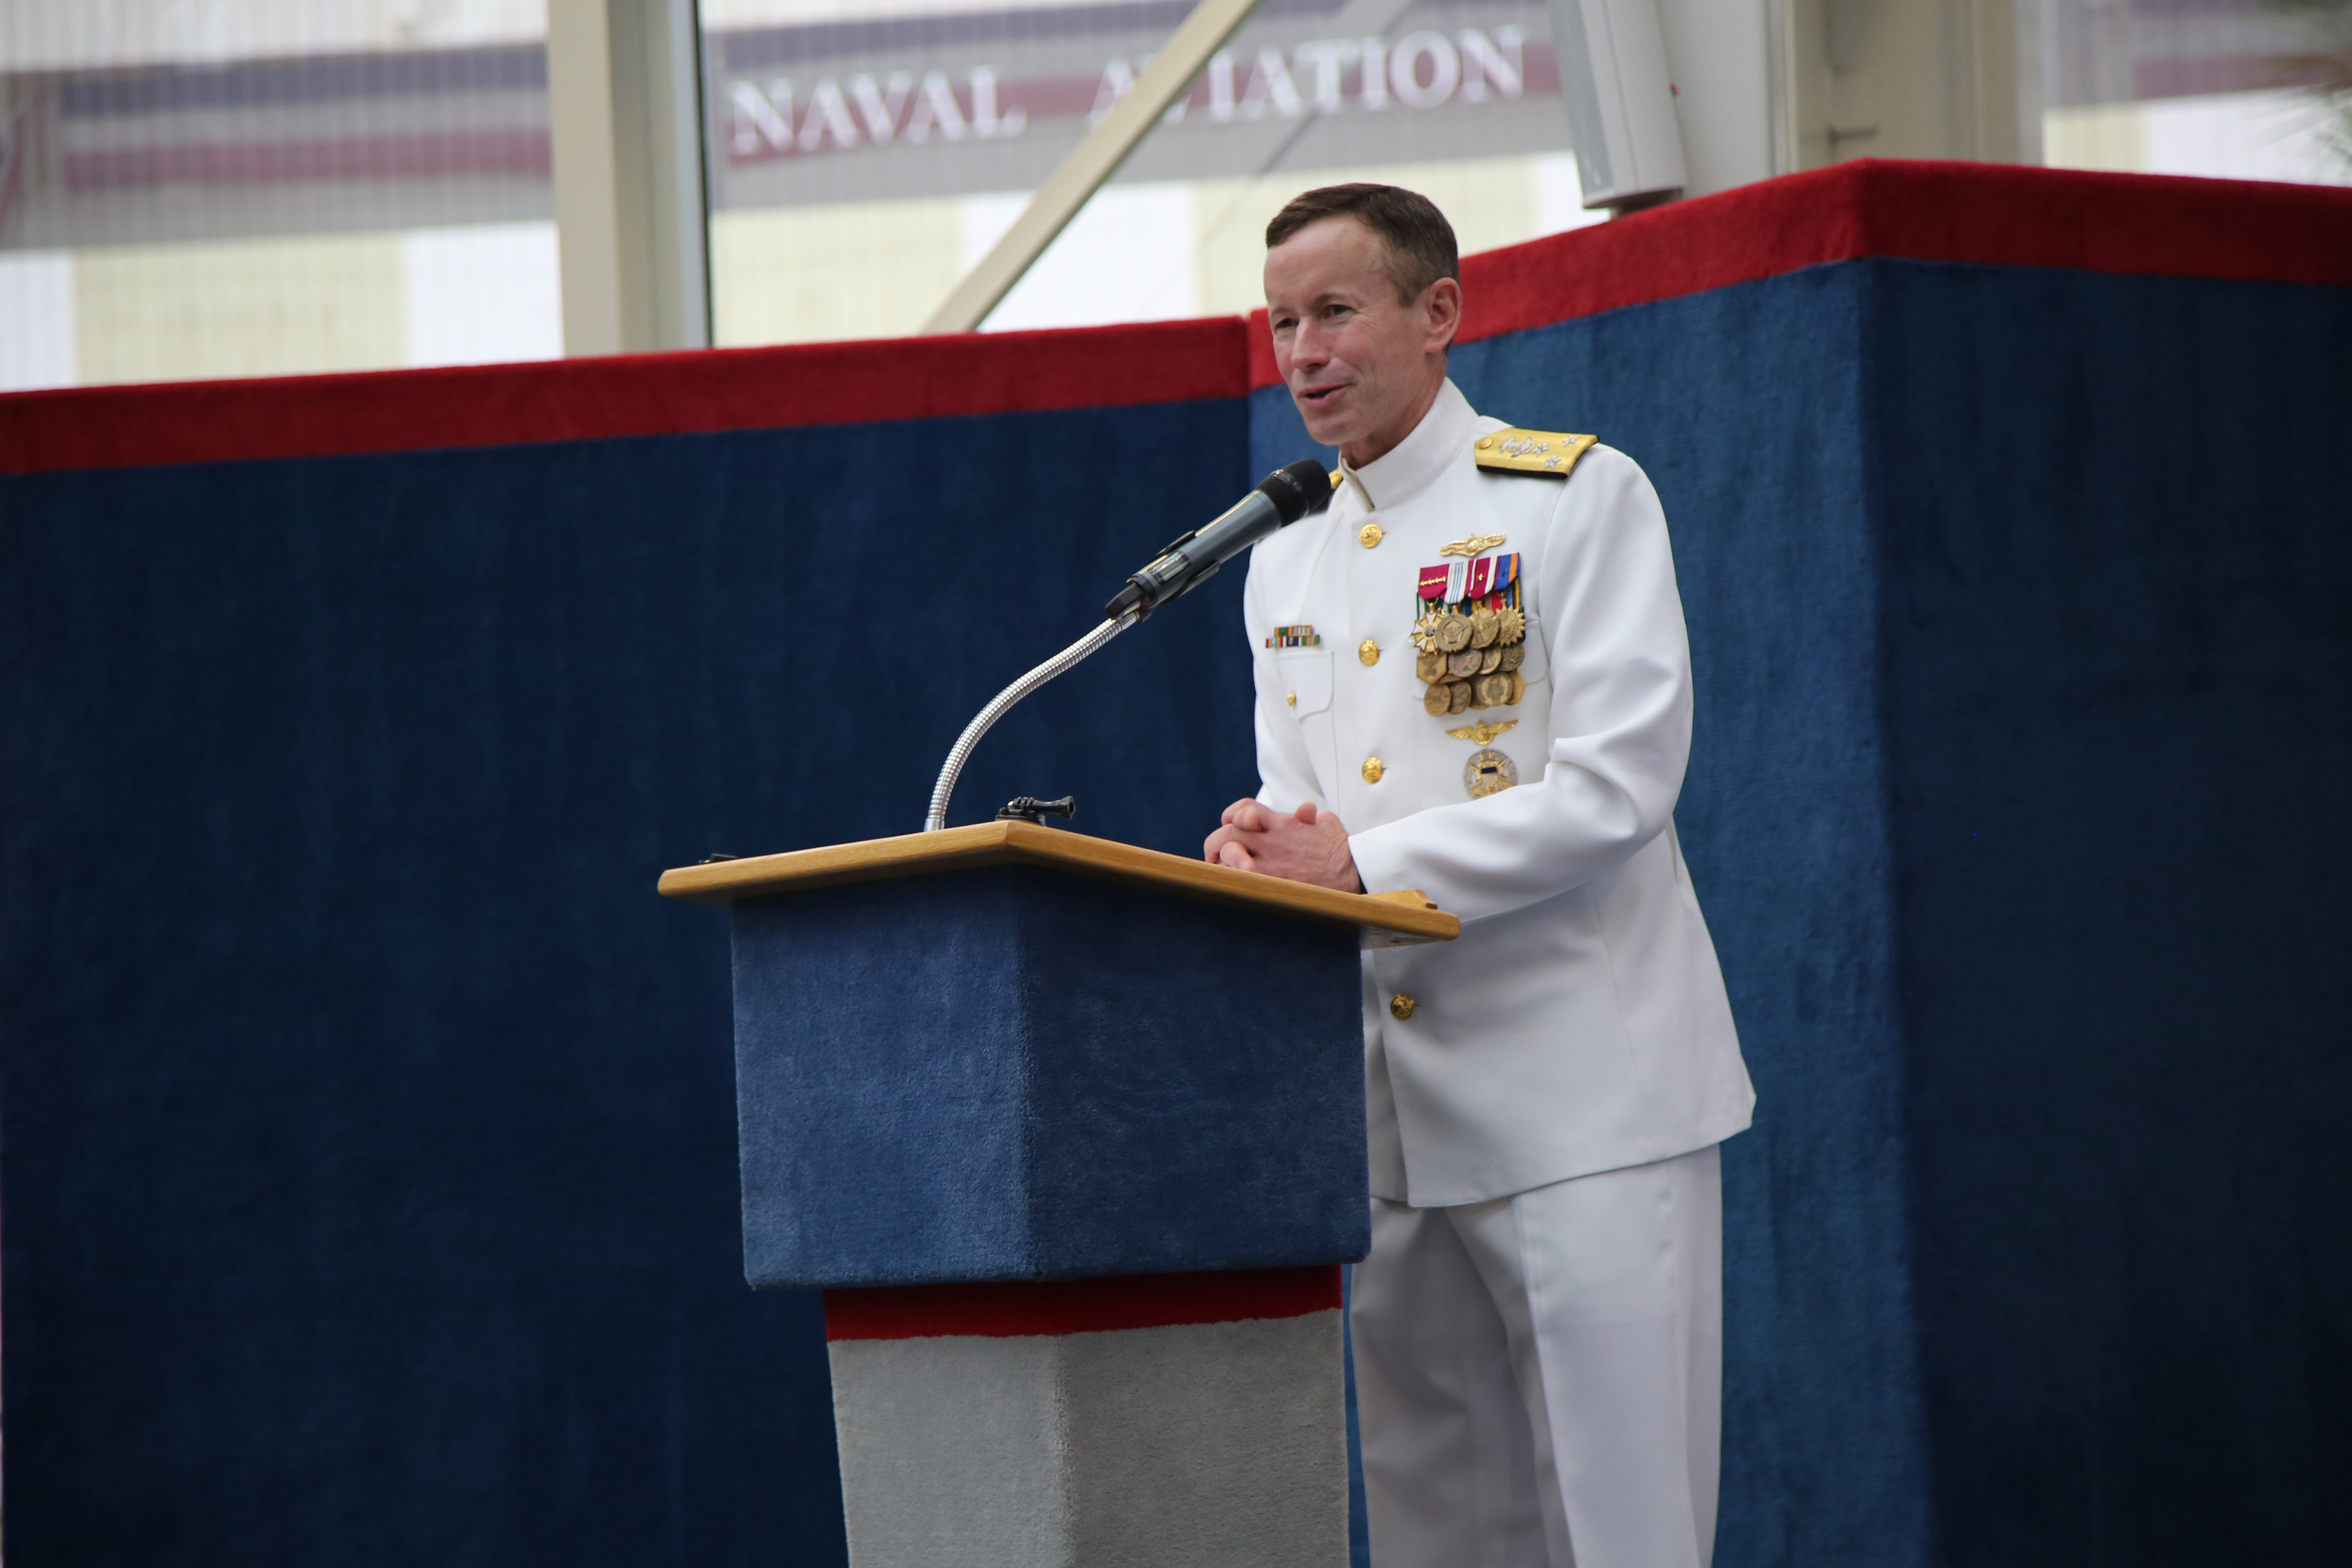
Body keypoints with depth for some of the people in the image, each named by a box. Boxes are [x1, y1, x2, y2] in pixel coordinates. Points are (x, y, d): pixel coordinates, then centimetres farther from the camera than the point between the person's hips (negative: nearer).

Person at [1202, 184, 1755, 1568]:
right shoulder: (1286, 560, 18)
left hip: (1579, 1092, -6)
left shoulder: (1580, 498, -4)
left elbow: (1616, 788, -13)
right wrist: (1265, 845, -5)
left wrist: (1360, 869, -16)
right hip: (1383, 1117, 6)